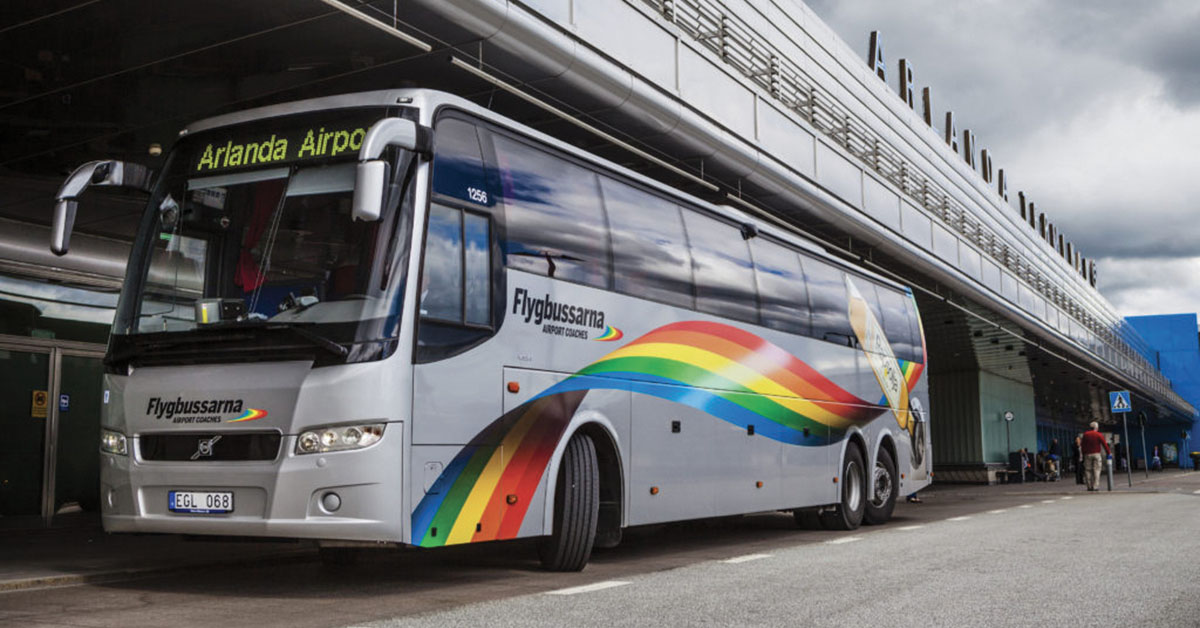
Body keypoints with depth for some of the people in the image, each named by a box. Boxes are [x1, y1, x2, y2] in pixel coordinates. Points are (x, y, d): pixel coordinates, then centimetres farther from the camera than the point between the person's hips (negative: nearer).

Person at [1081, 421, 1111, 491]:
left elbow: (1082, 445, 6)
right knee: (1096, 470, -1)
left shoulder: (1085, 434, 5)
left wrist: (1084, 453, 13)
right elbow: (1104, 444, -3)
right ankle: (1095, 486, -8)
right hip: (1096, 454, -2)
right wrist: (1109, 452, 6)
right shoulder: (1099, 435, -2)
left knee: (1088, 470, 5)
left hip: (1087, 454, 2)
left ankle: (1089, 486, 3)